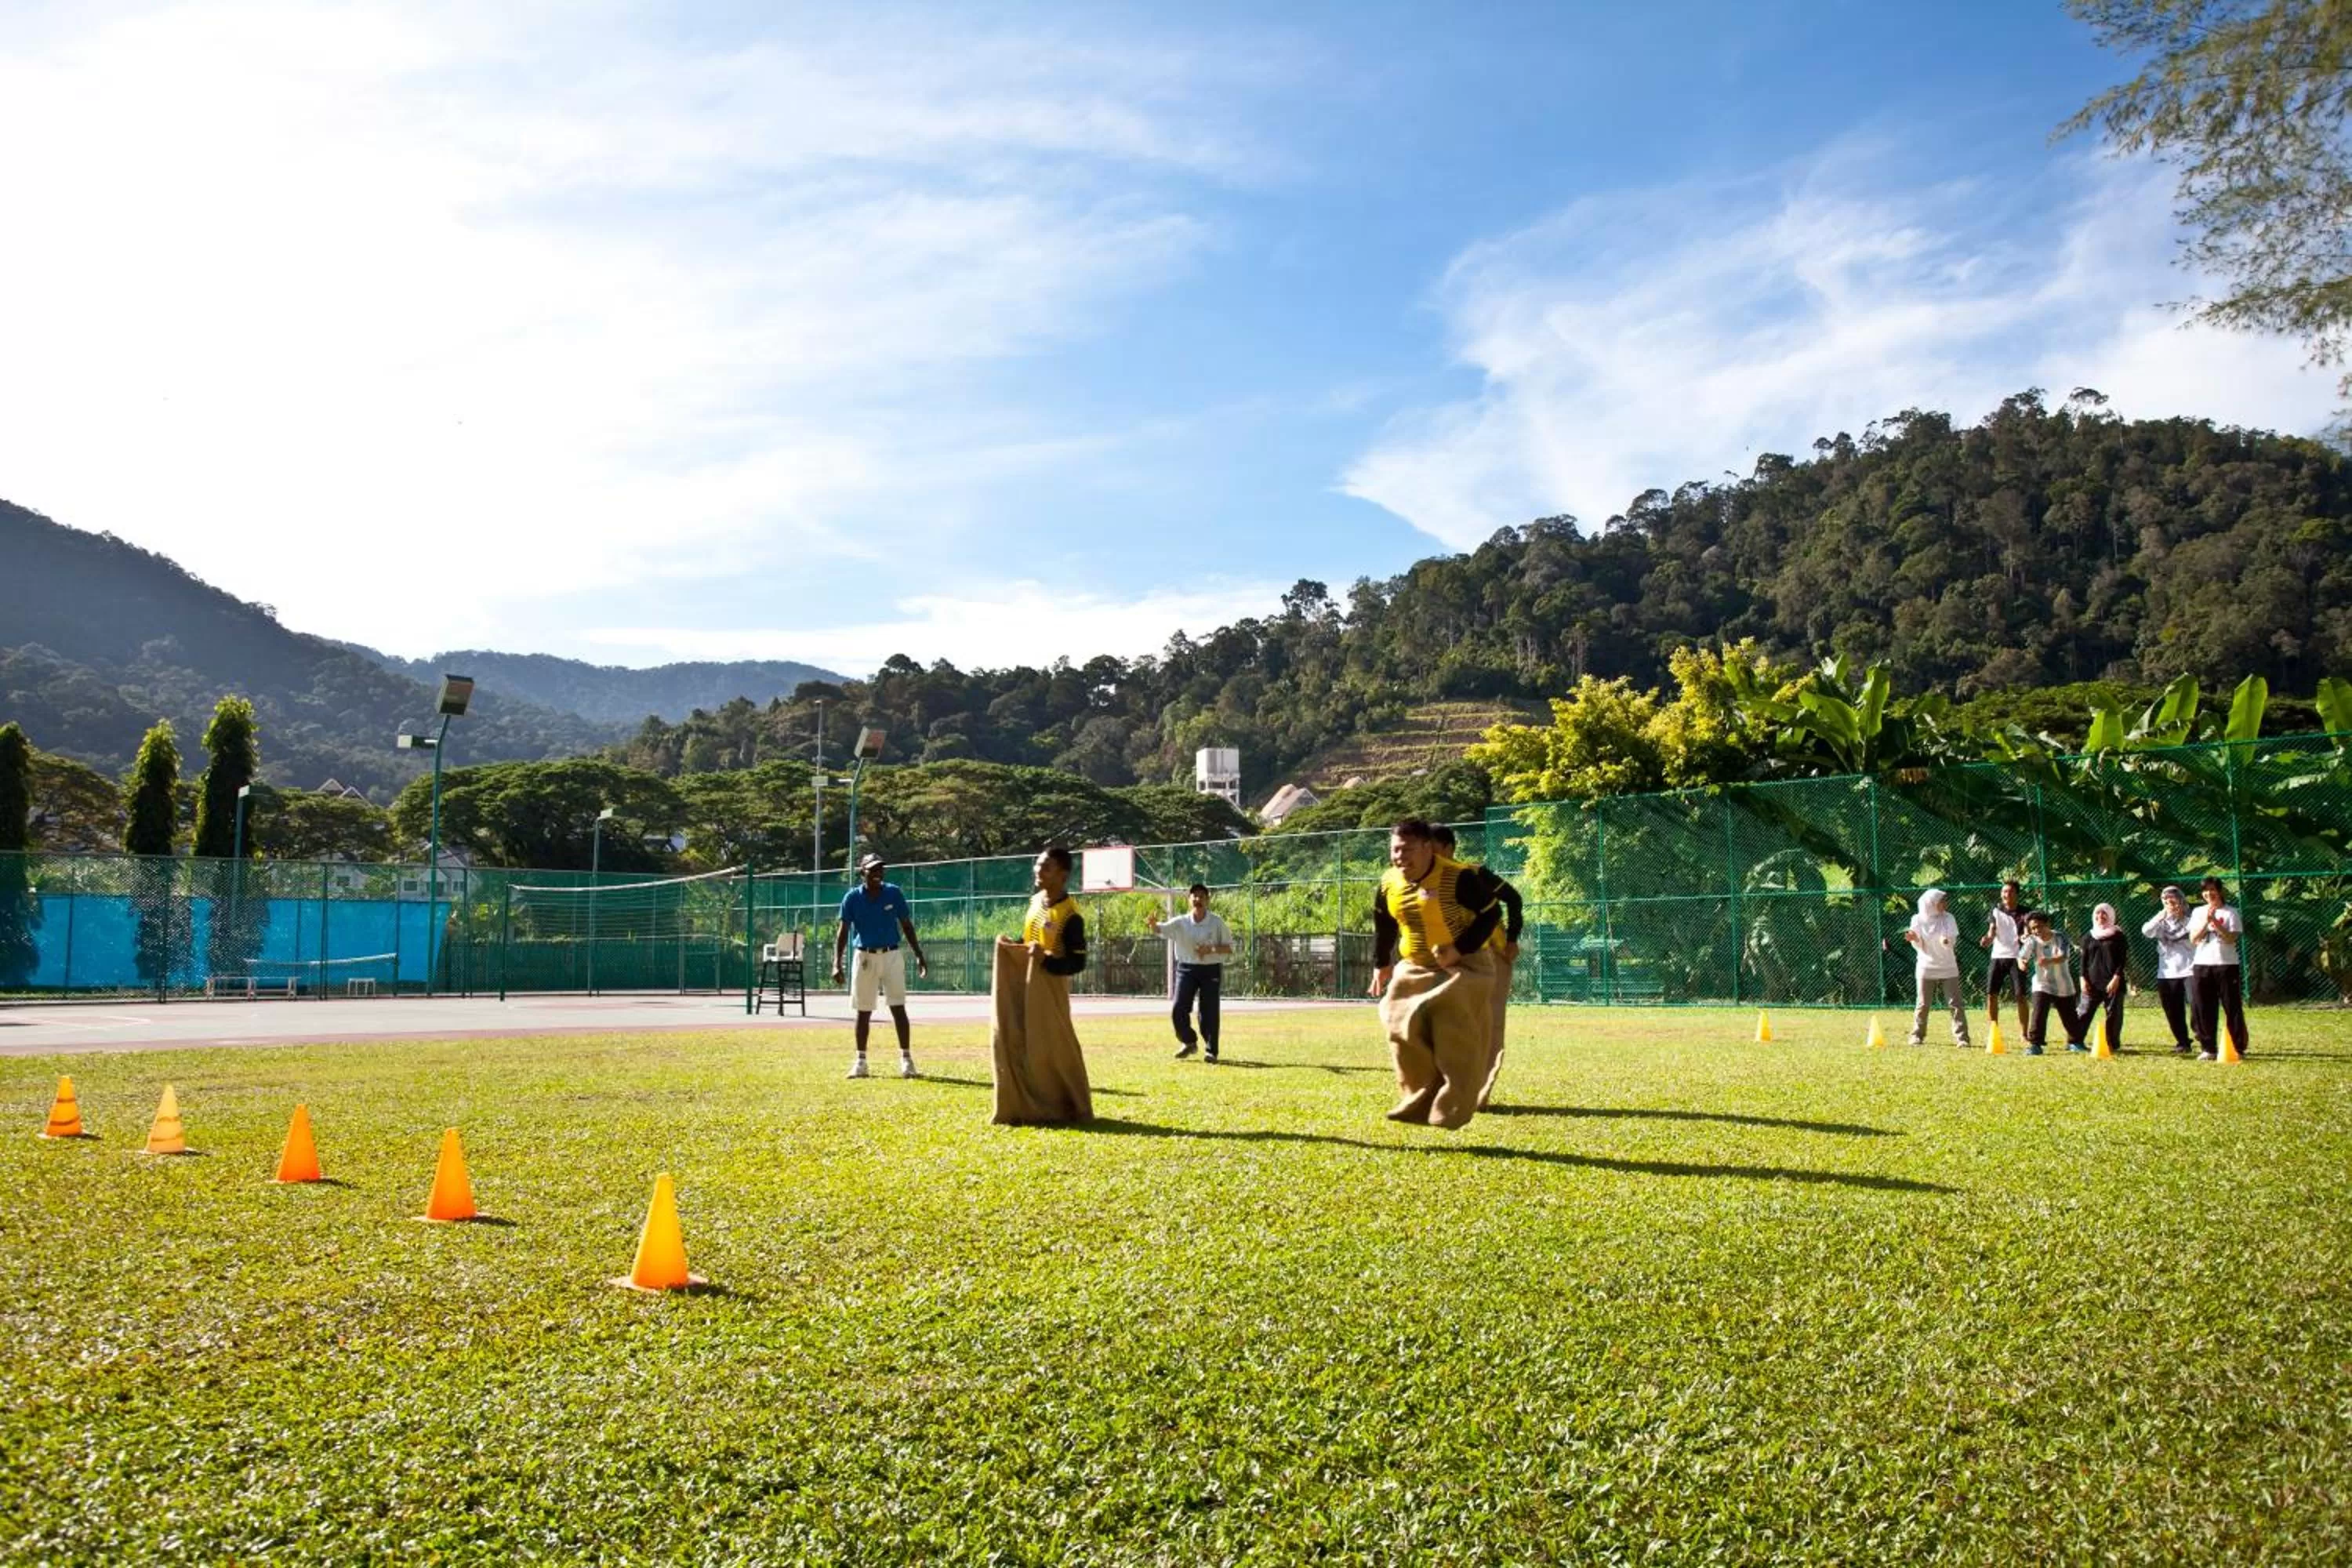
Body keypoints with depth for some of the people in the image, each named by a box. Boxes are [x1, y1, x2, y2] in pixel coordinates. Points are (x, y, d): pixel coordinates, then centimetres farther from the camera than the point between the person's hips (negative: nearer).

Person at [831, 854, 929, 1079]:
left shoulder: (893, 893, -1)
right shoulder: (852, 898, -3)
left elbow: (907, 926, 6)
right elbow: (842, 931, -4)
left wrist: (919, 955, 2)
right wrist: (837, 963, -13)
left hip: (891, 955, 0)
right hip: (865, 957, 0)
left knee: (898, 1008, -5)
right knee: (863, 1011, 6)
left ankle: (906, 1058, -1)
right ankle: (860, 1060, 16)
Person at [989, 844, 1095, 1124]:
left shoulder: (1070, 914, -18)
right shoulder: (1036, 901, 6)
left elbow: (1078, 962, -18)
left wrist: (1046, 961, -31)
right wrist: (1011, 944, 1)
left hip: (1050, 990, -8)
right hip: (1021, 987, 8)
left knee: (1053, 1049, -2)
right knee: (1012, 1043, 8)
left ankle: (1067, 1109, 13)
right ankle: (1024, 1108, 17)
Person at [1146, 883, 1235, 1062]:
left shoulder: (1217, 923, -3)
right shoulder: (1181, 923, 0)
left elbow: (1230, 948, -1)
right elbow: (1162, 929, -13)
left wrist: (1211, 949, -19)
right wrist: (1153, 924, -37)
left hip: (1211, 970, -2)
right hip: (1187, 969, 2)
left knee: (1209, 1012, -2)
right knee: (1179, 1009, -5)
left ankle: (1212, 1051, 11)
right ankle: (1189, 1042, 19)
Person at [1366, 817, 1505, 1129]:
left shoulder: (1460, 878, -22)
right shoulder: (1389, 884, -1)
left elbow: (1492, 913, -16)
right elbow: (1383, 925, 17)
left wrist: (1460, 949, -24)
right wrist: (1381, 964, 18)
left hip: (1463, 969, -6)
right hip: (1414, 969, 6)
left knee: (1455, 1043, -9)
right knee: (1403, 1031, -2)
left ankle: (1450, 1112, 1)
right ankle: (1421, 1101, 12)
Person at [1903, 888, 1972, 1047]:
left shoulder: (1948, 918, -1)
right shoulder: (1918, 920, -3)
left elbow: (1953, 940, -9)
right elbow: (1919, 946, 0)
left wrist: (1947, 941, -32)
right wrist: (1914, 939, -22)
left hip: (1948, 968, 1)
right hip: (1926, 967, -1)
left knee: (1956, 1003, -3)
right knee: (1923, 1004, 3)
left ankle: (1961, 1037, 0)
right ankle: (1917, 1035, 16)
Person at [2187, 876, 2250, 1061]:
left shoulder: (2231, 913, 1)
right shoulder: (2198, 912, 11)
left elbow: (2231, 939, -10)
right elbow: (2193, 939, 1)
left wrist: (2215, 922, -17)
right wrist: (2206, 921, -10)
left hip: (2226, 965, -3)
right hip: (2201, 965, 3)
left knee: (2233, 1008, -2)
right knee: (2204, 1010, 3)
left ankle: (2238, 1049, 3)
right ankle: (2208, 1049, 9)